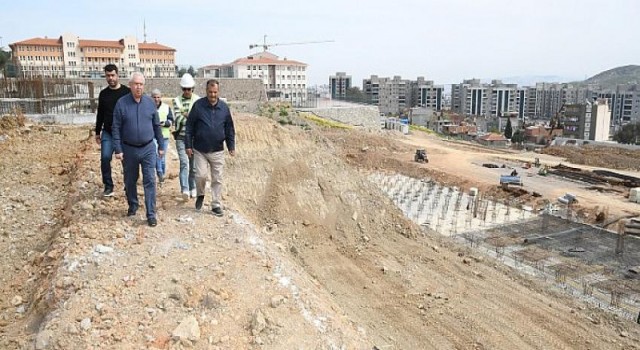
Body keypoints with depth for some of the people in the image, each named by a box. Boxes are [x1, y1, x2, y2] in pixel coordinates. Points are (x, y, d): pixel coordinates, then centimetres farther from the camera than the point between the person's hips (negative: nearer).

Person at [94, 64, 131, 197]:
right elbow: (100, 114, 14)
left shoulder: (127, 92, -4)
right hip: (108, 132, 3)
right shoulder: (103, 94, 7)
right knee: (105, 158, -8)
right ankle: (108, 186, 5)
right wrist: (97, 132, 13)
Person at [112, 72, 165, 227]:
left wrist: (161, 145, 7)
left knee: (150, 181, -4)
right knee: (130, 181, 14)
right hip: (129, 149, 0)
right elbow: (116, 128, -5)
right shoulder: (122, 103, -6)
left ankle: (151, 214, 0)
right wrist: (118, 149, -10)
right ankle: (132, 206, 36)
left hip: (148, 148, 0)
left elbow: (156, 126, 6)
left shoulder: (150, 102, 0)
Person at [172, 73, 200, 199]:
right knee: (184, 163, -11)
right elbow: (178, 118, -7)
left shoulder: (198, 100, 3)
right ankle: (185, 189, -17)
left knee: (193, 164, 9)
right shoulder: (176, 101, 4)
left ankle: (192, 188, 21)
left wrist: (187, 115, -9)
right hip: (181, 137, -1)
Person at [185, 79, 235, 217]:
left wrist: (231, 146, 2)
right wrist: (188, 145, -4)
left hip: (217, 151, 2)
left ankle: (216, 205, 16)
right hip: (200, 150, -2)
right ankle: (200, 195, 23)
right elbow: (189, 127, -1)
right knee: (201, 175, -7)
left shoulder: (224, 107, 2)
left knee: (217, 179, 4)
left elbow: (229, 128, 8)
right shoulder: (198, 105, -5)